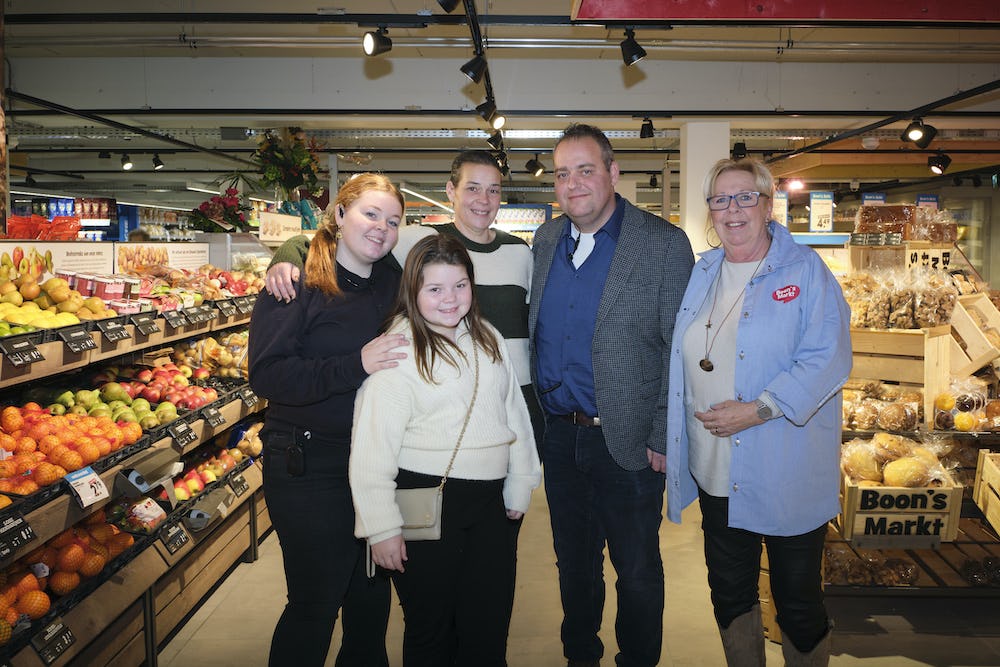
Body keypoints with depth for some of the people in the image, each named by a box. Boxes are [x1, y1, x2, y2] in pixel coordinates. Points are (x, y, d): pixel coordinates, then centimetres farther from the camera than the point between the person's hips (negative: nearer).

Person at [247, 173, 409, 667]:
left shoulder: (393, 284, 7)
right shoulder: (298, 281, -9)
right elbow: (267, 375, -20)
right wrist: (355, 365, -27)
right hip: (308, 467, -5)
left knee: (372, 594, 18)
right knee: (316, 602, 6)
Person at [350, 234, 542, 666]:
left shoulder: (489, 339, 6)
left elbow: (514, 412, 14)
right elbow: (372, 448, -13)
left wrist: (520, 485, 16)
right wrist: (382, 528, -12)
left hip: (488, 501, 5)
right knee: (431, 632, 11)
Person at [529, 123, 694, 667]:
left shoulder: (664, 243, -9)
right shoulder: (545, 241, 7)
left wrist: (663, 438, -13)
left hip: (626, 440, -4)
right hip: (559, 435, 5)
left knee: (637, 571, 12)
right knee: (573, 561, 21)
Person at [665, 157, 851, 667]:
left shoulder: (805, 270, -7)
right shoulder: (701, 273, 9)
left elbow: (828, 357, -16)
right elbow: (680, 362, 14)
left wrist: (759, 410, -23)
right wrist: (663, 435, 9)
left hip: (788, 477, -4)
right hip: (716, 474, 5)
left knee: (798, 603, 10)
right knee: (729, 595, 18)